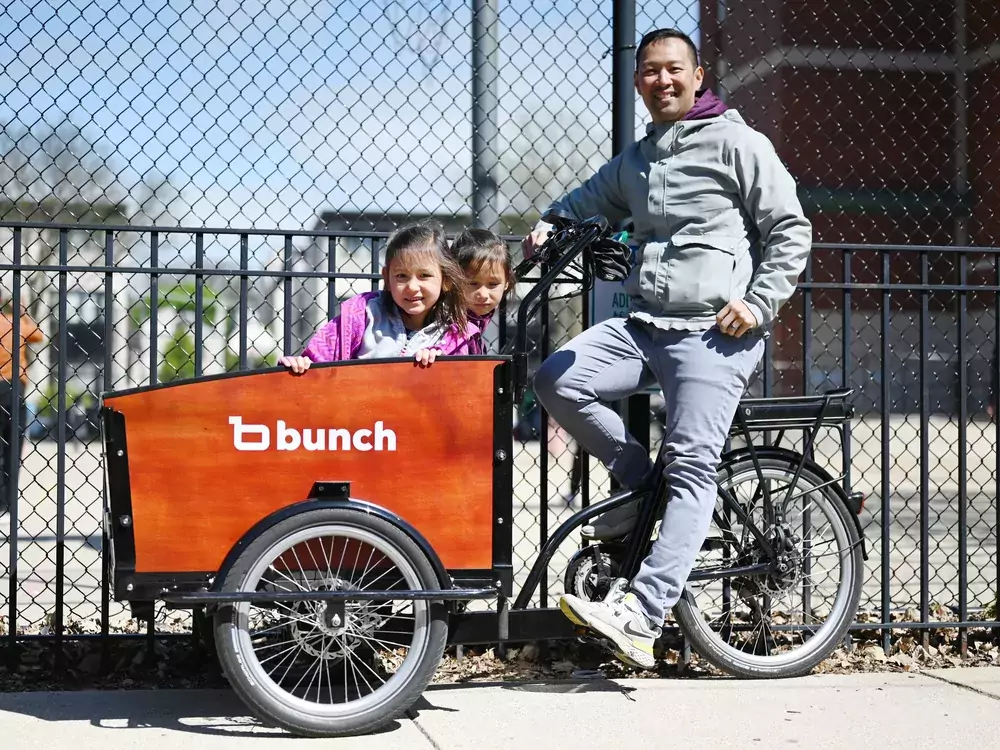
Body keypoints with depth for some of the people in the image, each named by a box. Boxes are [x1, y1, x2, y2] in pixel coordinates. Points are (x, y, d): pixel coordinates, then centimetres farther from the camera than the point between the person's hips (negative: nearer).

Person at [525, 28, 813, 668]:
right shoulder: (635, 160, 20)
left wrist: (759, 303, -12)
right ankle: (639, 482, 5)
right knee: (557, 380, -14)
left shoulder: (737, 143, 1)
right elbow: (591, 200, 34)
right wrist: (550, 225, 12)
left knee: (692, 468, -16)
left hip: (715, 332, -7)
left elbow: (791, 231, -1)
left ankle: (640, 616, -23)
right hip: (644, 324, 7)